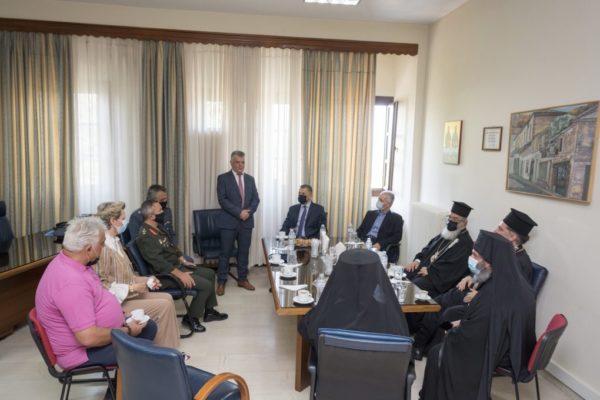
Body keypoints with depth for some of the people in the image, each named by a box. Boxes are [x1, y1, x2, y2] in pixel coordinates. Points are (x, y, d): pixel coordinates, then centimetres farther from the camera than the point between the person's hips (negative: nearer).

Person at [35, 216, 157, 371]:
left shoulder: (69, 262, -2)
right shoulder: (71, 282, -33)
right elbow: (88, 338, -33)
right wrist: (127, 331, -19)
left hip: (91, 329, 10)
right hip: (84, 351, -10)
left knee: (148, 327, 15)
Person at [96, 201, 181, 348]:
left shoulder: (115, 241, 11)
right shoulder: (103, 247, -21)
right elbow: (102, 284, -25)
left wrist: (146, 280, 3)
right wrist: (132, 288, -21)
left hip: (129, 294, 10)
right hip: (119, 301, -10)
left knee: (167, 298, 3)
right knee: (164, 306, -15)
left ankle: (170, 350, 9)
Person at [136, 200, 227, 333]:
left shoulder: (158, 227, 7)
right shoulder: (145, 236, -23)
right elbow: (158, 261, -27)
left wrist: (183, 261, 11)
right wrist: (180, 274, -26)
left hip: (176, 265, 10)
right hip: (165, 273, -10)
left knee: (210, 273, 12)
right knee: (206, 285, -17)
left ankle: (209, 311, 21)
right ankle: (191, 317, 1)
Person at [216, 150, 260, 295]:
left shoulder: (250, 179, 11)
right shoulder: (223, 178, -2)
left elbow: (256, 199, 8)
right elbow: (222, 199, -11)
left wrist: (248, 212, -10)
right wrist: (239, 212, -17)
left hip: (247, 222, 4)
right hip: (229, 222, -4)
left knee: (244, 252, 10)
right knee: (225, 253, 2)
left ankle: (242, 279, 23)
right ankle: (221, 282, 12)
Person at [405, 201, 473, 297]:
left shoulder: (465, 243, -10)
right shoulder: (446, 234, 16)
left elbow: (452, 266, -19)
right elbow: (429, 248, 19)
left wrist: (429, 270, -18)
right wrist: (418, 260, 1)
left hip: (438, 277, -8)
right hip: (424, 268, 8)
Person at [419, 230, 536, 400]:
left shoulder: (493, 293, -33)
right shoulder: (518, 283, -5)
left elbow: (472, 333, -22)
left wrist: (459, 326, -1)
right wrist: (464, 323, 8)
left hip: (497, 353, -8)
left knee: (437, 353, 4)